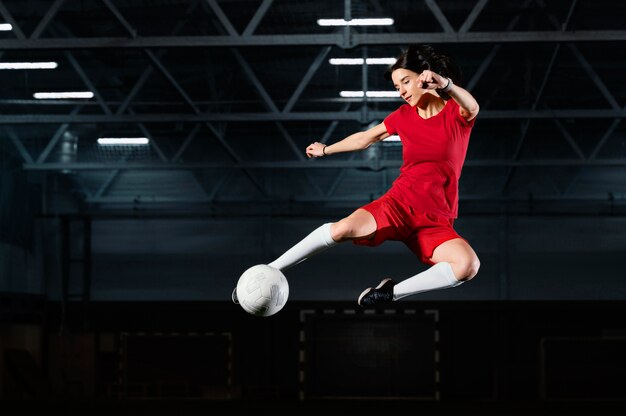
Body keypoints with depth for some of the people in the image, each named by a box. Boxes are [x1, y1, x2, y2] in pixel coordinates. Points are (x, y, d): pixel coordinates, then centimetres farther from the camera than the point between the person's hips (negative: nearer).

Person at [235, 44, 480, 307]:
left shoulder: (456, 112, -2)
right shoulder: (404, 116, 10)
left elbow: (472, 108, -28)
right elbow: (365, 138, 29)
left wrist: (446, 85, -50)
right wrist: (326, 150, 42)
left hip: (435, 223, -2)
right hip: (400, 203, 2)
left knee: (468, 265, -33)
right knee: (344, 228, -29)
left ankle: (392, 293, -18)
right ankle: (269, 271, -17)